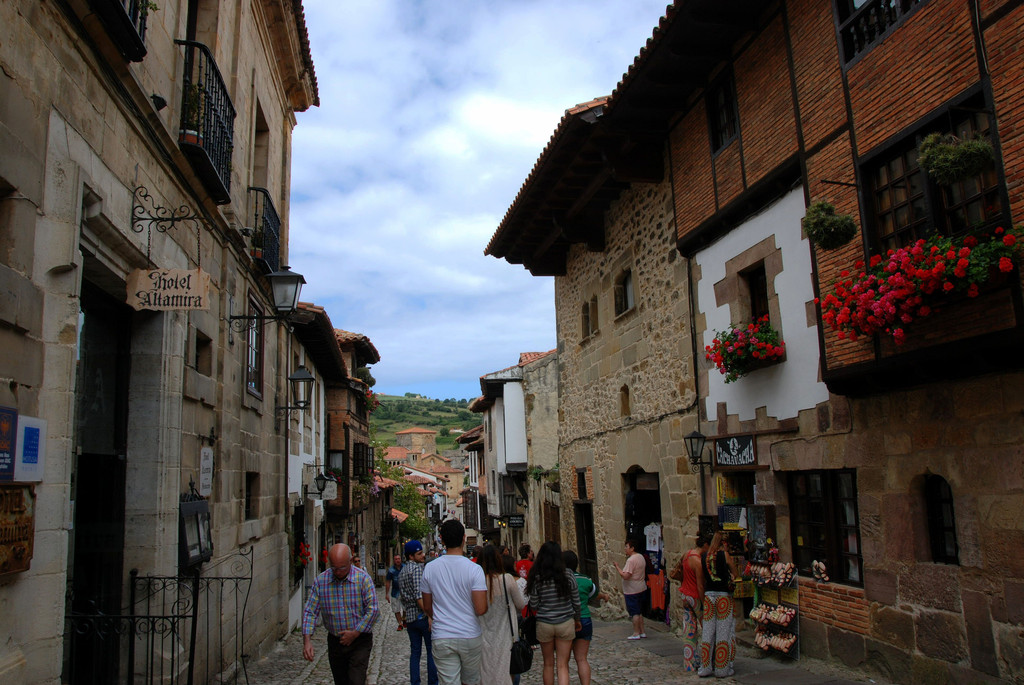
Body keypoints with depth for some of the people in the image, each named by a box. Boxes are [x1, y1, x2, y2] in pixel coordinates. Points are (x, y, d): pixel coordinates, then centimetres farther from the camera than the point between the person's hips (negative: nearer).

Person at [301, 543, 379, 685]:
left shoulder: (363, 579, -12)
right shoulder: (320, 581, -4)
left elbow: (372, 610, -13)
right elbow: (310, 612, -3)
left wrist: (355, 633, -14)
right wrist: (307, 640, -14)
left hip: (360, 641, -3)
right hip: (335, 641, 3)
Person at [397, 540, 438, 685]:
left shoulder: (401, 572, 14)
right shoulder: (417, 568, -13)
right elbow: (419, 595, -21)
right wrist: (429, 615, -22)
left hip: (409, 617, 8)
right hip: (422, 616, -8)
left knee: (415, 651, 12)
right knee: (432, 651, 2)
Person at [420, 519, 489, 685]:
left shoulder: (430, 568, -3)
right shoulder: (474, 569, -12)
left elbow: (427, 608, 6)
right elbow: (481, 610, -17)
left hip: (441, 638, 1)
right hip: (470, 636, -1)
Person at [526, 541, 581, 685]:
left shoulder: (536, 577, -9)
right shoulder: (568, 574, -8)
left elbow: (534, 605, -4)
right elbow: (576, 602, 0)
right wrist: (577, 619, 17)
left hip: (544, 624, 0)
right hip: (566, 623, 0)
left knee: (548, 664, 17)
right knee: (562, 665, 5)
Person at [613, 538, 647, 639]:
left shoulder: (631, 560, -22)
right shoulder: (641, 557, 8)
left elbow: (625, 576, -28)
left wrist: (617, 567, -18)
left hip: (632, 590, -9)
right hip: (641, 588, 9)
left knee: (634, 612, -1)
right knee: (639, 611, 17)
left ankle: (636, 633, 6)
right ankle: (642, 632, 21)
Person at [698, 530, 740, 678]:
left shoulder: (704, 556, 4)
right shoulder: (725, 554, -7)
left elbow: (702, 576, 9)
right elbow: (736, 575, 2)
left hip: (708, 595, 4)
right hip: (723, 595, -4)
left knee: (707, 631, 8)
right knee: (723, 630, 3)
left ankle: (705, 668, 13)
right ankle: (722, 669, 8)